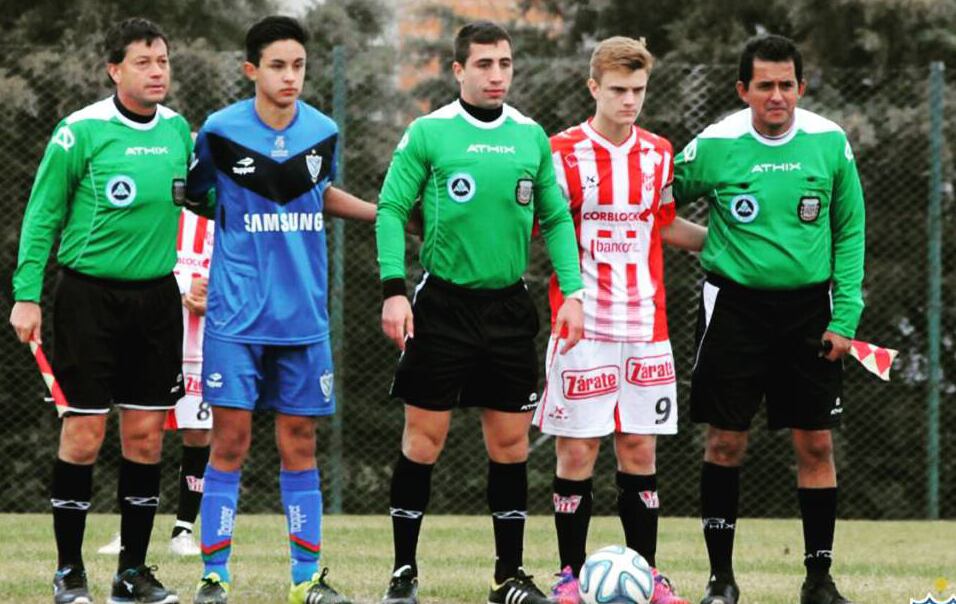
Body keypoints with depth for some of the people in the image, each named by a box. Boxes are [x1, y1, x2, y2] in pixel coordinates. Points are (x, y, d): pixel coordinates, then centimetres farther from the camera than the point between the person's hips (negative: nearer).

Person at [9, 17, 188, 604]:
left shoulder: (178, 129, 6)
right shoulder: (82, 131, -9)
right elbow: (42, 215, -4)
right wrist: (27, 296, -8)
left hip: (155, 295, 5)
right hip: (89, 294, -5)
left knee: (146, 433, 5)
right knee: (84, 432, -4)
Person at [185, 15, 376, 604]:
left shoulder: (323, 132, 4)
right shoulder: (220, 131, -6)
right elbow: (198, 197, 8)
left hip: (303, 314, 3)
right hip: (237, 314, -3)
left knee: (299, 443, 6)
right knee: (231, 440, -5)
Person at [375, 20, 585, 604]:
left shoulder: (532, 137, 7)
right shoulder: (428, 133, -3)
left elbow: (557, 218, 11)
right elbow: (392, 210, -3)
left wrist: (572, 291, 1)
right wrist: (394, 289, -13)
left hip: (509, 307, 3)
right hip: (443, 303, -3)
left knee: (511, 442, 5)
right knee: (424, 439, -1)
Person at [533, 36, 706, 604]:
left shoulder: (659, 153, 9)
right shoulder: (563, 152, -5)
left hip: (645, 328, 4)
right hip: (582, 325, -4)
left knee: (640, 450, 5)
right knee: (577, 451, -2)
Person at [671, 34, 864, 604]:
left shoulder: (830, 143, -2)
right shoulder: (713, 147, -7)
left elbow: (850, 233, 3)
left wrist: (846, 315, -2)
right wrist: (711, 240, -2)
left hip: (808, 306, 1)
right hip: (734, 303, -1)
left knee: (816, 443, 1)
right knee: (725, 441, -1)